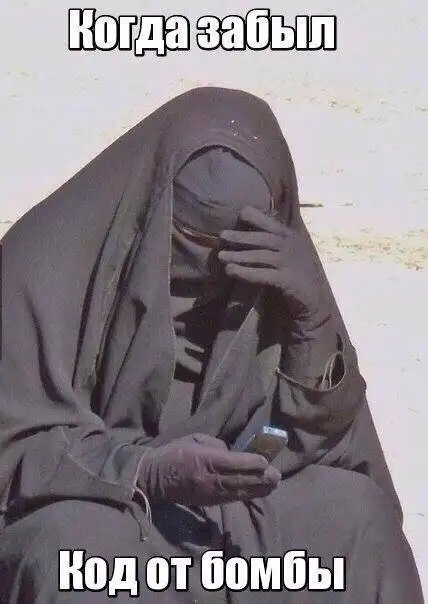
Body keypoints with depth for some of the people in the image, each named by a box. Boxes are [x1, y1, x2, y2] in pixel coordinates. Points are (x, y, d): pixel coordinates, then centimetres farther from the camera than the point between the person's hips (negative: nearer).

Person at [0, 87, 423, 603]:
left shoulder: (269, 272, -6)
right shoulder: (52, 259, -19)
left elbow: (320, 434, -7)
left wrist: (312, 316, -24)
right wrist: (150, 469, -34)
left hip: (215, 509, 4)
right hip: (78, 504, -4)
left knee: (357, 513, -16)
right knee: (77, 547, -36)